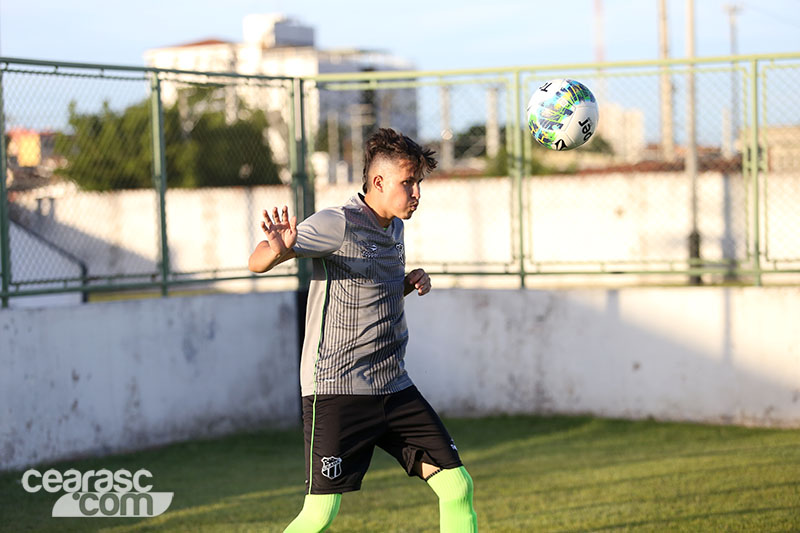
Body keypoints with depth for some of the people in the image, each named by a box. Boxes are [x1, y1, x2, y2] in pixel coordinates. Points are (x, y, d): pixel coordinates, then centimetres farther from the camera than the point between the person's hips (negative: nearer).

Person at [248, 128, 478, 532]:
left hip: (394, 389, 7)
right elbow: (258, 263, -14)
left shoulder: (394, 226, 12)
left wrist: (411, 283, 7)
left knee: (457, 486, 1)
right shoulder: (338, 224, -12)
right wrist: (278, 249, -37)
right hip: (337, 391, -7)